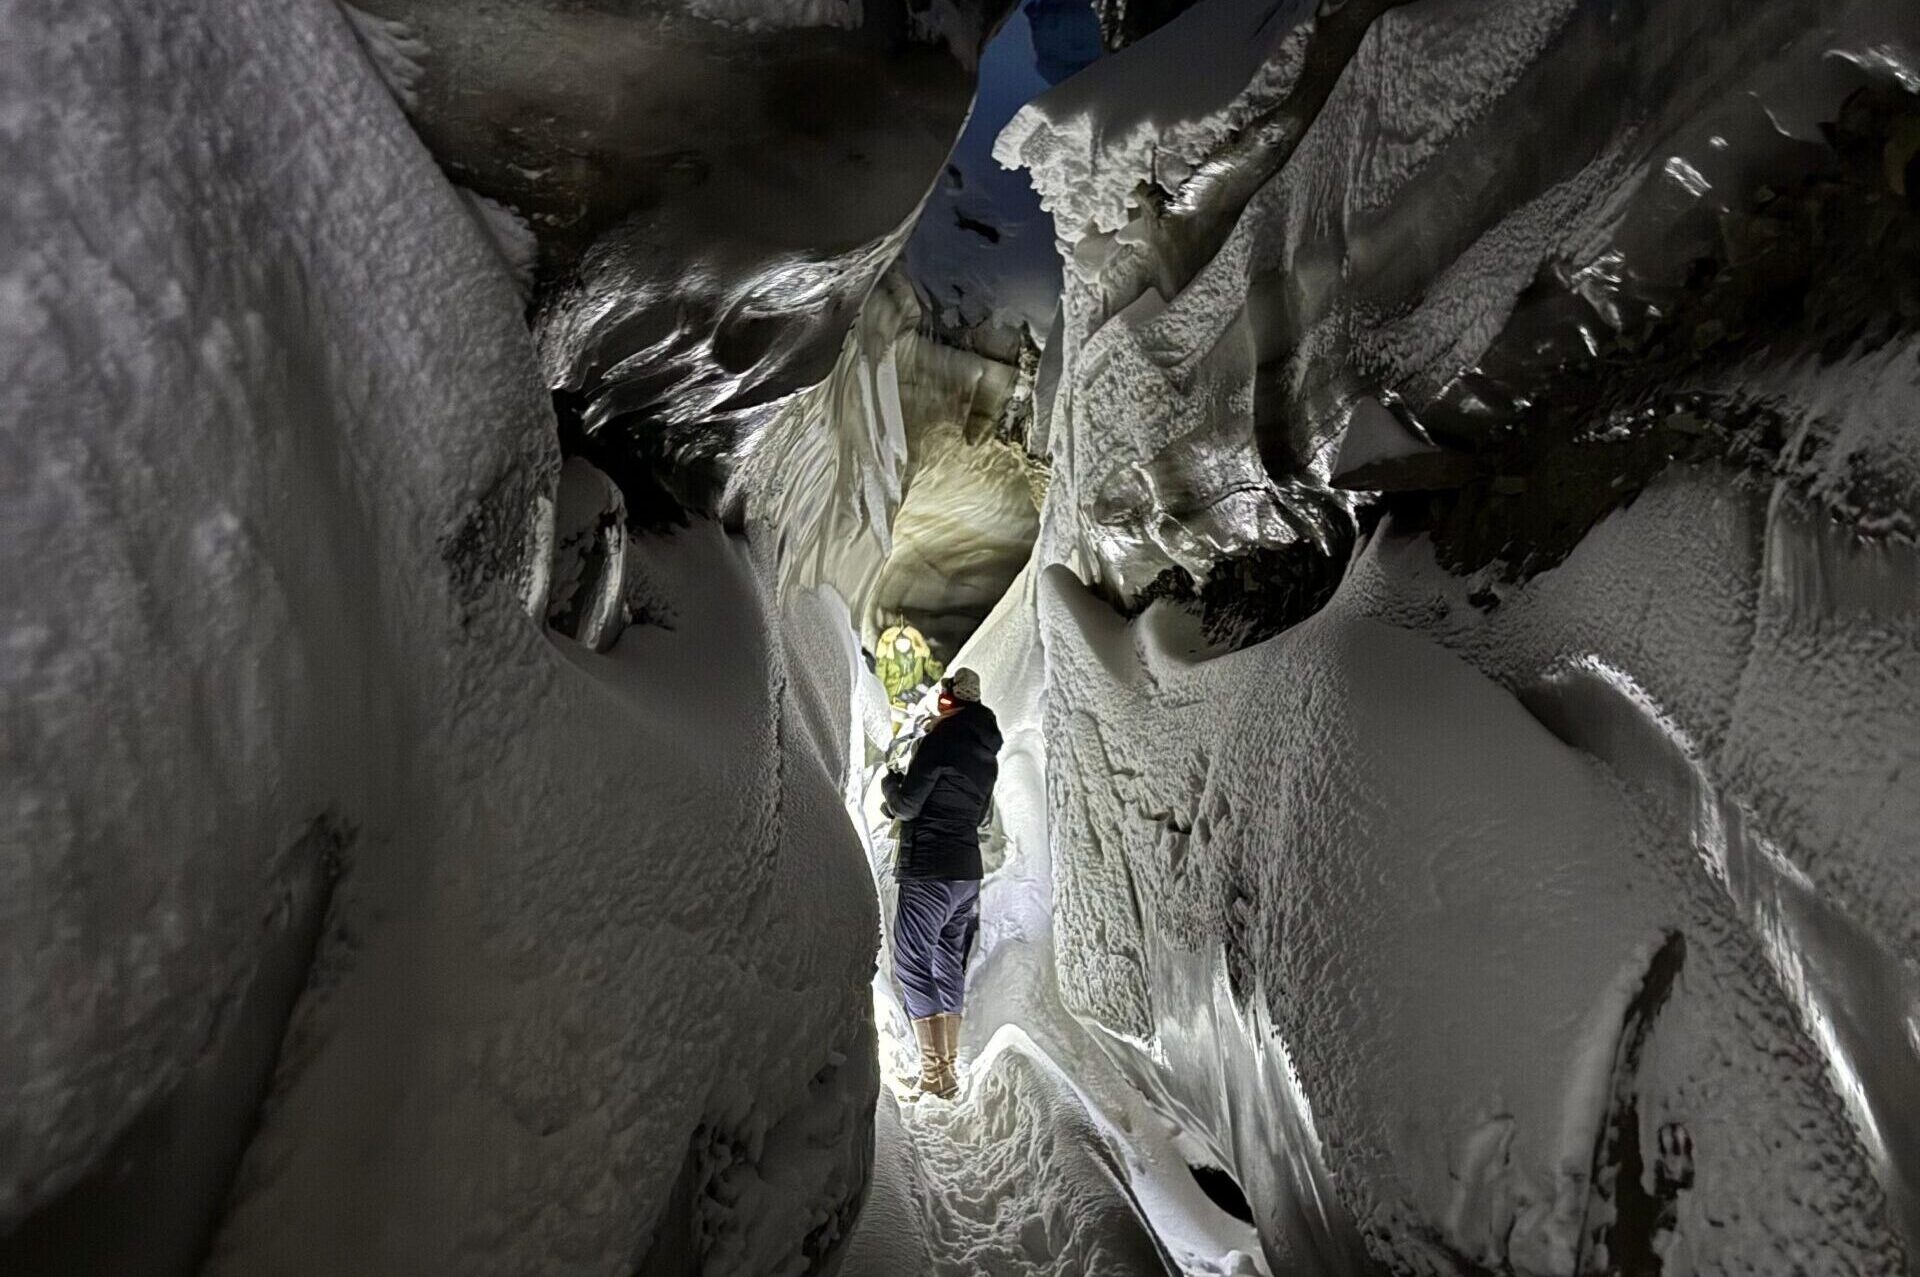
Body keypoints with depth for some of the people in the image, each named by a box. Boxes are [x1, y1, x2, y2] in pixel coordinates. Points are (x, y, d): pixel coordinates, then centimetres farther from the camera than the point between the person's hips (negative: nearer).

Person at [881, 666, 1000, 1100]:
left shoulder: (941, 738, -12)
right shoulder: (987, 751, 13)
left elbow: (906, 806, -12)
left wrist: (890, 784, 8)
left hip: (929, 871, -8)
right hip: (968, 869, 8)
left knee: (912, 964, -4)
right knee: (948, 966, 14)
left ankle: (937, 1073, -6)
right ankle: (948, 1066, 20)